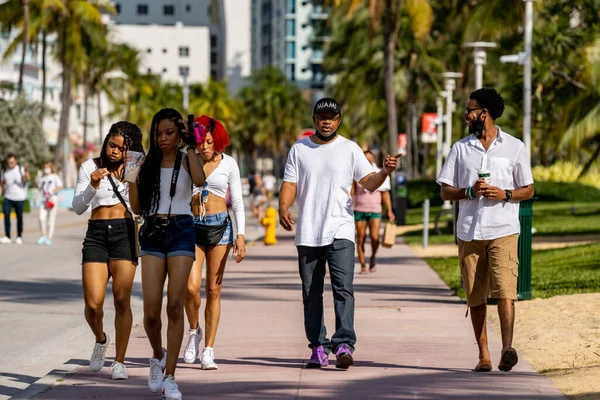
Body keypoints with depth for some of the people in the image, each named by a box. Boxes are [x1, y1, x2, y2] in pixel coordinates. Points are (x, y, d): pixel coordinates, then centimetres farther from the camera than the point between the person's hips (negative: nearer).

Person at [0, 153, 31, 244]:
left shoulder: (21, 170, -3)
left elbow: (28, 179, -20)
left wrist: (26, 171, -40)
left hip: (19, 198, -2)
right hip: (8, 197, 2)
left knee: (19, 217, 4)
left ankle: (19, 237, 16)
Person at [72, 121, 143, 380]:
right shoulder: (90, 167, 6)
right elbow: (78, 208, 1)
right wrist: (93, 186, -16)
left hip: (125, 233, 0)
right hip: (96, 235, 0)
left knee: (122, 301, -7)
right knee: (93, 304, -8)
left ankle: (120, 361, 3)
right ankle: (101, 340, 24)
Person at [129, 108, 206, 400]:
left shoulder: (186, 160, 4)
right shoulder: (149, 164, 11)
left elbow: (200, 181, -21)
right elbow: (137, 208, 9)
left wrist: (190, 146, -14)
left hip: (181, 231, -2)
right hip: (153, 233, 2)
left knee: (175, 305, -9)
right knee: (151, 310, -7)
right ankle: (158, 356, 24)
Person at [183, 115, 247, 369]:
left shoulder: (228, 164, 3)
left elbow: (237, 202, 3)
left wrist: (241, 235, -6)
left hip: (219, 225, 0)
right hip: (191, 225, 0)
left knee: (213, 290, 0)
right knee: (191, 287, -14)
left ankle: (209, 351, 6)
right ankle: (194, 331, 15)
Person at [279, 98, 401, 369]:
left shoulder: (350, 149, 5)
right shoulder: (299, 150, 10)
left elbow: (368, 182, -1)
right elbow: (290, 184, 5)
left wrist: (384, 172, -23)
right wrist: (283, 207, -15)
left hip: (340, 232, -3)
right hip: (307, 234, 3)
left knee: (343, 287, -16)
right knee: (311, 293, 7)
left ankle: (344, 344, -23)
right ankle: (318, 347, 16)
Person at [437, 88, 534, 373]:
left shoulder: (514, 147, 6)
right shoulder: (460, 148, 11)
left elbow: (528, 190, 9)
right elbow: (445, 191, 10)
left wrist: (505, 194, -11)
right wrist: (469, 192, -10)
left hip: (503, 231, -3)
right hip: (469, 231, 3)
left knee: (504, 290, -17)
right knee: (475, 296, 4)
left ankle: (507, 349, -25)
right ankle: (483, 355, 10)